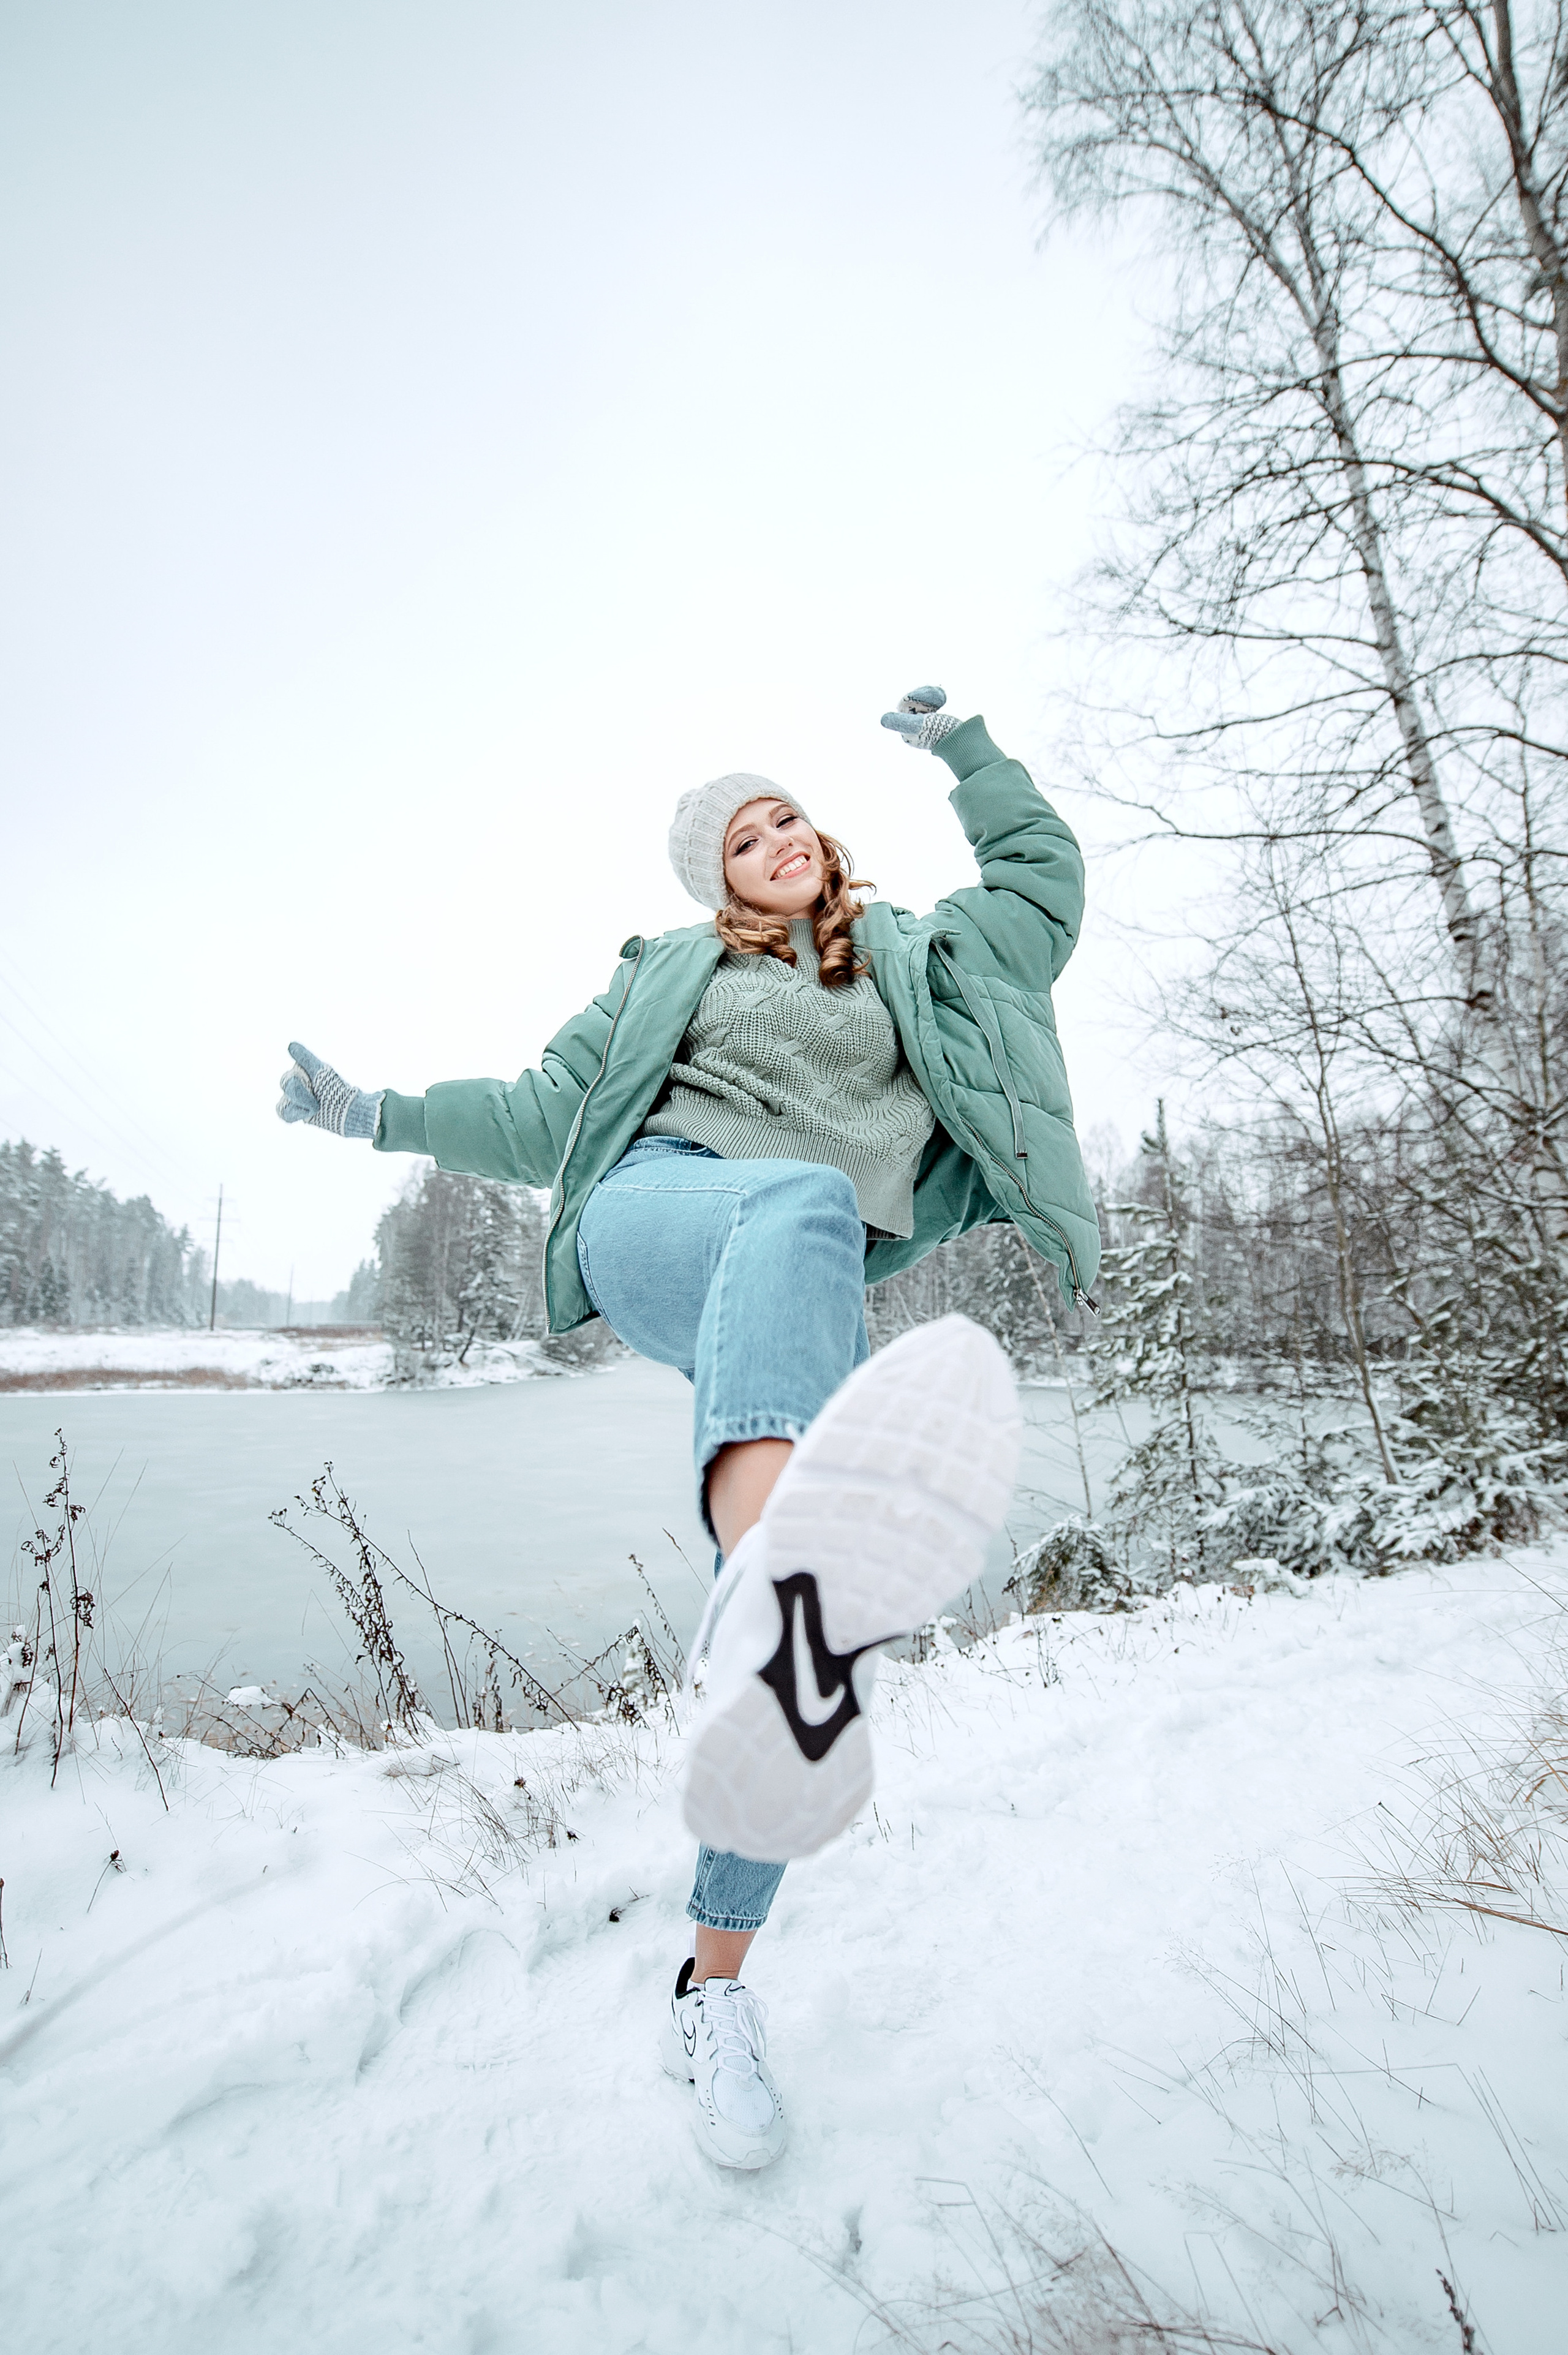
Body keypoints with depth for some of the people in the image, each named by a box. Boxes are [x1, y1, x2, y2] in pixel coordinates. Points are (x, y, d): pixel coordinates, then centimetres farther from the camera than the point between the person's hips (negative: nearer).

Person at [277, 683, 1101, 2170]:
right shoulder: (673, 973, 25)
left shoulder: (915, 965, 28)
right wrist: (386, 1116, 20)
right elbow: (549, 1112, 26)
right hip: (652, 1210, -2)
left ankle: (713, 1988, 2)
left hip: (801, 1296, 3)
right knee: (801, 1201, -38)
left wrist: (960, 746, 31)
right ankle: (794, 1592, -70)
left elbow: (1045, 881, 33)